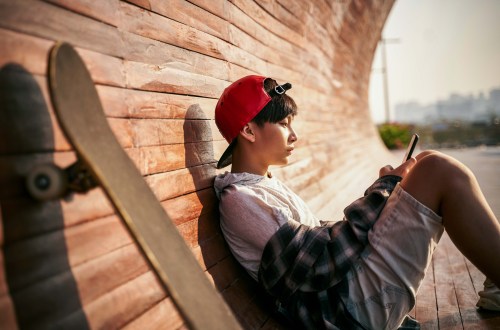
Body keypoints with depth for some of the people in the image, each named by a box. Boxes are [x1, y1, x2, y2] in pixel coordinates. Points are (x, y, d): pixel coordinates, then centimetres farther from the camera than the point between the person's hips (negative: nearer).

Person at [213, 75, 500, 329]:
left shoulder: (266, 184, 16)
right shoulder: (238, 198, -15)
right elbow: (323, 262, -21)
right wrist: (384, 190, -13)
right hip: (355, 305, -10)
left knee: (428, 165, 10)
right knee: (439, 171, -13)